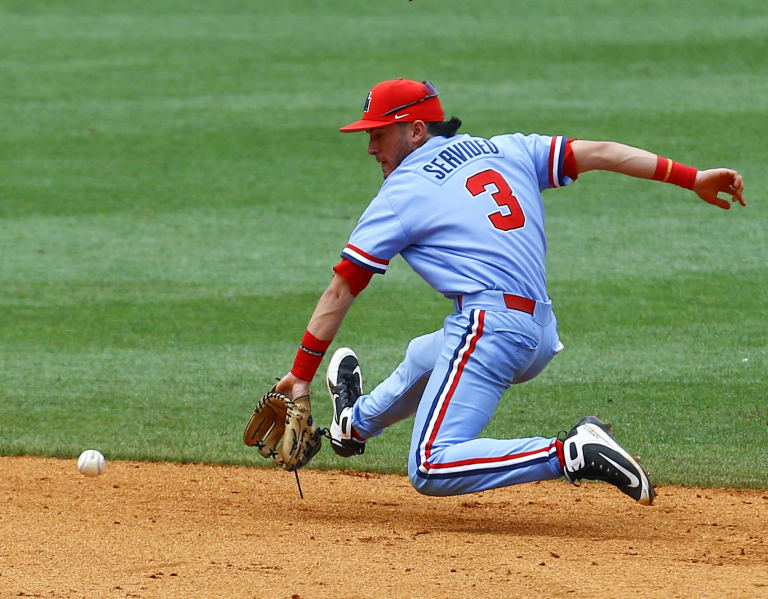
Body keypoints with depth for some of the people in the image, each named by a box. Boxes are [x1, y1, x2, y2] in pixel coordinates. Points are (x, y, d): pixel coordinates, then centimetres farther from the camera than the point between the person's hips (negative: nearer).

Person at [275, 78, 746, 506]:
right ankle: (356, 423, 63)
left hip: (490, 327, -9)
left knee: (431, 470, -15)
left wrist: (302, 374, 6)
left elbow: (341, 289, 2)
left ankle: (572, 454, -26)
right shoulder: (505, 151, 18)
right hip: (542, 340, 9)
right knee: (423, 357, 35)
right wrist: (693, 178, 8)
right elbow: (598, 153, 11)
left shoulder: (401, 193, 3)